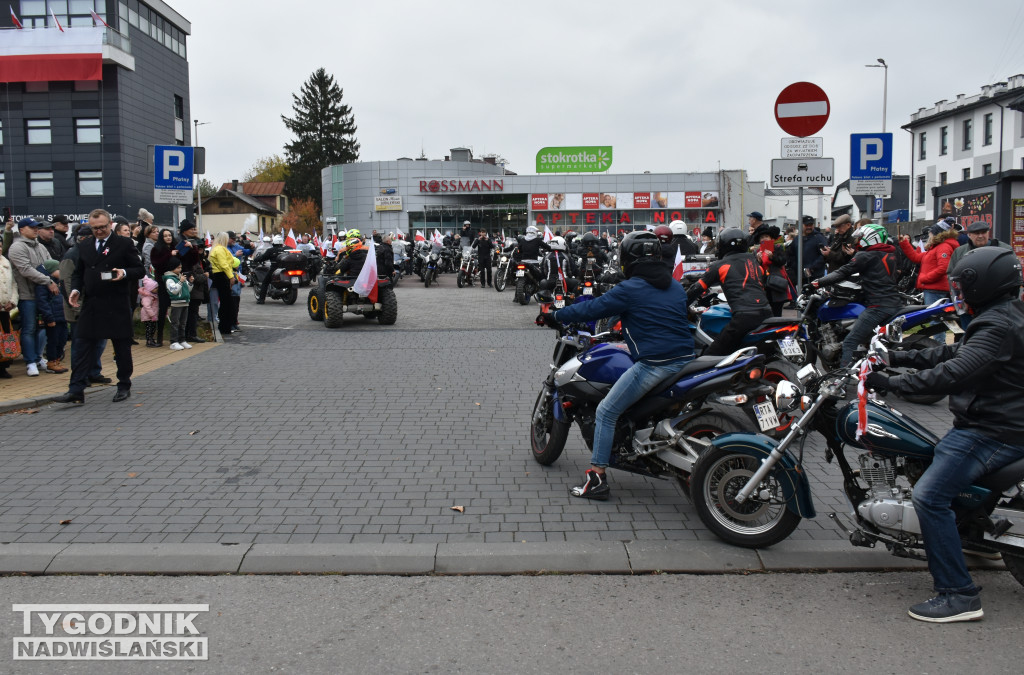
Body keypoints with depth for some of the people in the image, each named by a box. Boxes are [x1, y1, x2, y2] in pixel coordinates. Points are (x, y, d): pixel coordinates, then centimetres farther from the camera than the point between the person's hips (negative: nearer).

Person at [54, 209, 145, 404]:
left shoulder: (124, 244, -1)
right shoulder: (84, 246, 12)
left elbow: (139, 269, -1)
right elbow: (78, 272, 19)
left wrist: (124, 273, -20)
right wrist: (76, 289, 1)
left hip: (117, 306, -4)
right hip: (90, 305, 4)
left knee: (122, 348, 7)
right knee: (81, 347, -1)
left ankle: (124, 386, 20)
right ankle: (76, 390, 1)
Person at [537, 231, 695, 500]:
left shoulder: (630, 289, -7)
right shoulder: (675, 286, 14)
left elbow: (592, 309, -5)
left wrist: (555, 316, 8)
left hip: (654, 364, -8)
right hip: (685, 359, 8)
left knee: (606, 412, 1)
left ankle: (597, 479, -1)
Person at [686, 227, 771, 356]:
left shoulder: (718, 266, 7)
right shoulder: (755, 260, 22)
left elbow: (698, 288, 10)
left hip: (744, 316, -6)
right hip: (766, 314, 6)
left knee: (712, 355, -5)